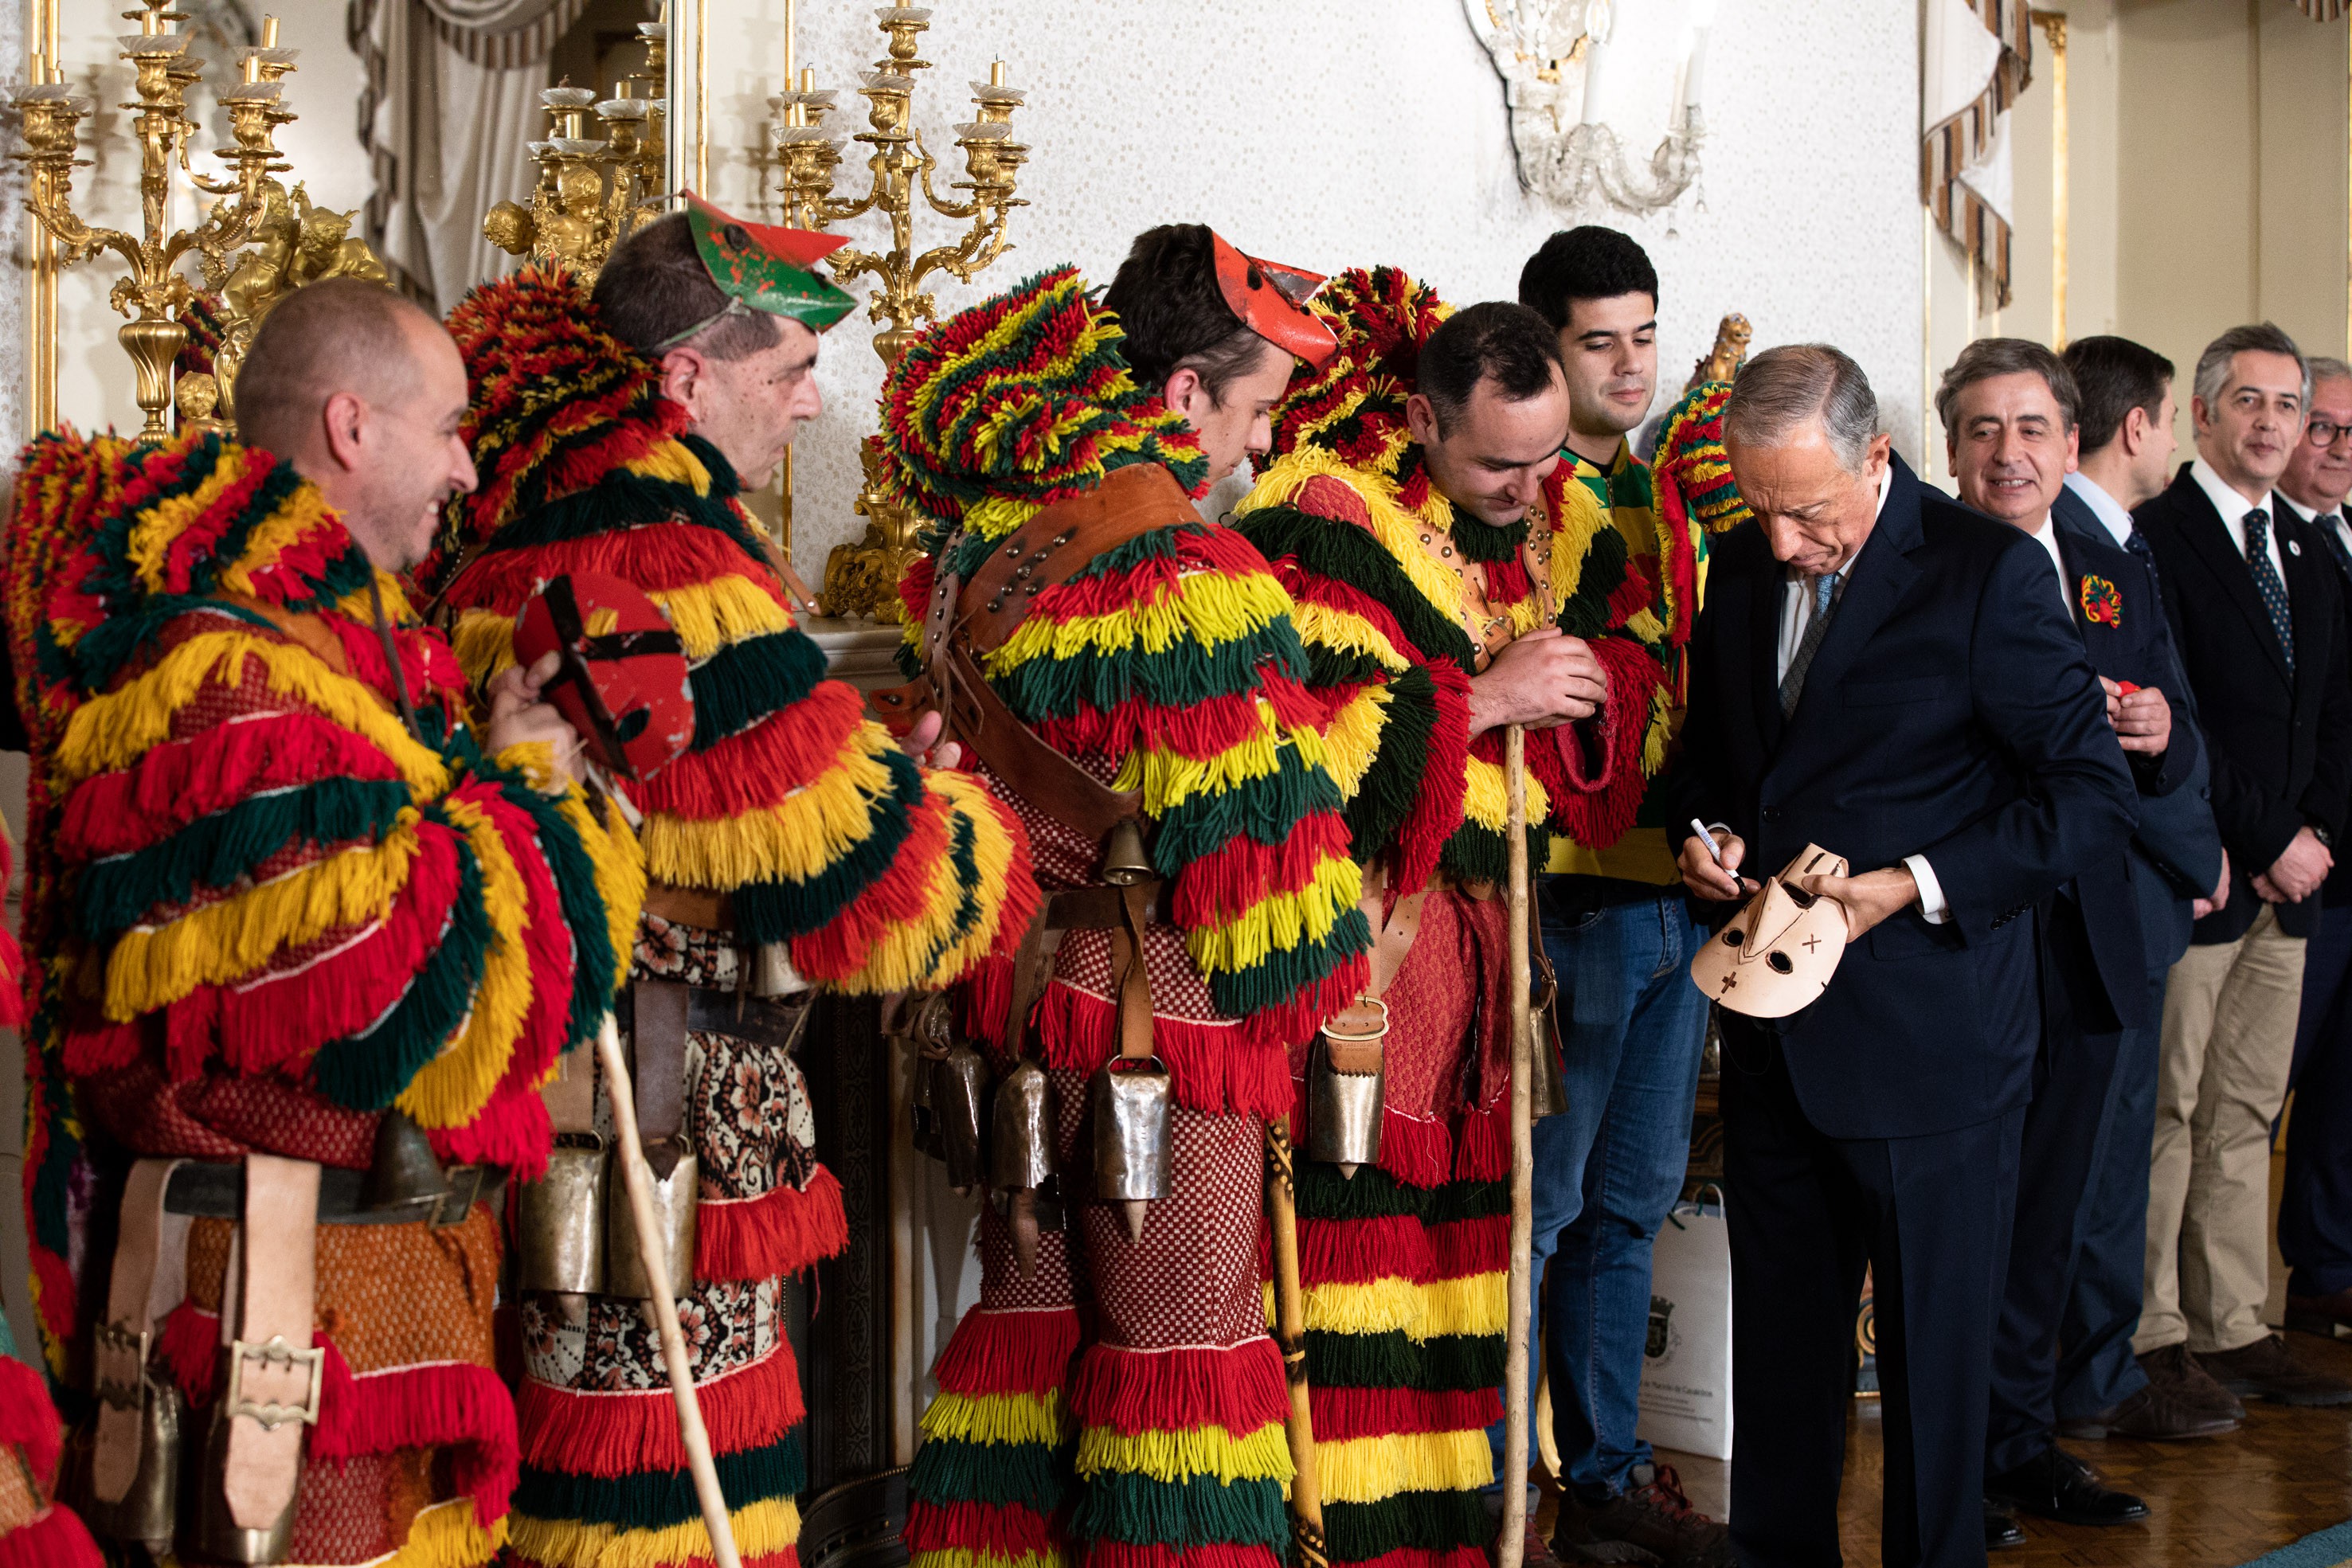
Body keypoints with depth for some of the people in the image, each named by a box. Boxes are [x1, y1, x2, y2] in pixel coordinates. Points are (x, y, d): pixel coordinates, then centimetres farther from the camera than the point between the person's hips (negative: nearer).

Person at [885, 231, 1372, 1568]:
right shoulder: (1188, 575, -20)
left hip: (1012, 988, 8)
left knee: (1032, 1308, 18)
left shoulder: (978, 545, 5)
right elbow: (1258, 822, -17)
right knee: (1180, 1344, 4)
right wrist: (1316, 979, -2)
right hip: (1162, 1006, -7)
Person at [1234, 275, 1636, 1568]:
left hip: (1472, 965, 7)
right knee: (1351, 1260, -9)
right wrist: (1481, 697, -18)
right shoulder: (1323, 521, -11)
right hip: (1344, 963, -7)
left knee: (1452, 1258, 10)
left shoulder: (1532, 523, 13)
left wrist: (1583, 699, -3)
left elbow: (1581, 755, 21)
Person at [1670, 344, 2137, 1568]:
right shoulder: (1741, 569, 8)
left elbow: (2094, 793, -11)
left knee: (1932, 1363, 4)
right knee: (1779, 1350, 14)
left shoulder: (1990, 572, -11)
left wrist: (1914, 886, -18)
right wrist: (1708, 833, 1)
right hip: (1774, 1042, 6)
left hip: (1928, 1042, -5)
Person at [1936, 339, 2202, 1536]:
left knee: (2045, 1203, 14)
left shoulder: (2120, 584, 14)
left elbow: (2177, 763, 14)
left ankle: (2019, 1438, 25)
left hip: (2085, 947, 6)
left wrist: (2159, 737, -8)